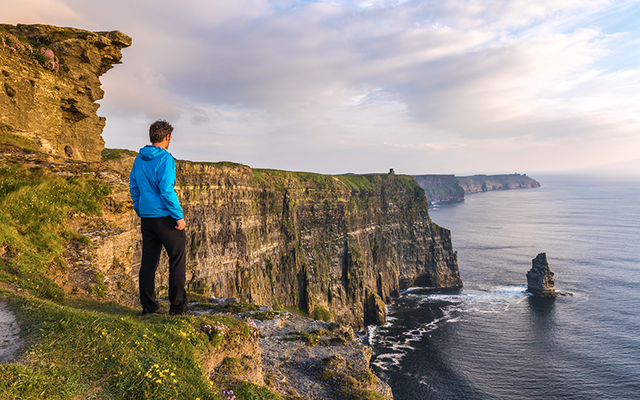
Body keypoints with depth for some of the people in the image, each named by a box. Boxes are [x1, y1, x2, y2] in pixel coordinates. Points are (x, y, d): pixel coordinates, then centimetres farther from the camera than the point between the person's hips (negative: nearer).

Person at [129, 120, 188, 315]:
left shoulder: (139, 159, 10)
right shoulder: (165, 158, -13)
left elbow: (134, 188, 15)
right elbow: (167, 190, -19)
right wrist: (179, 216, -14)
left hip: (146, 218, 7)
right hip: (165, 218, -7)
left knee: (149, 262, 11)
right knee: (178, 260, 3)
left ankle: (149, 306, 17)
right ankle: (177, 306, 5)